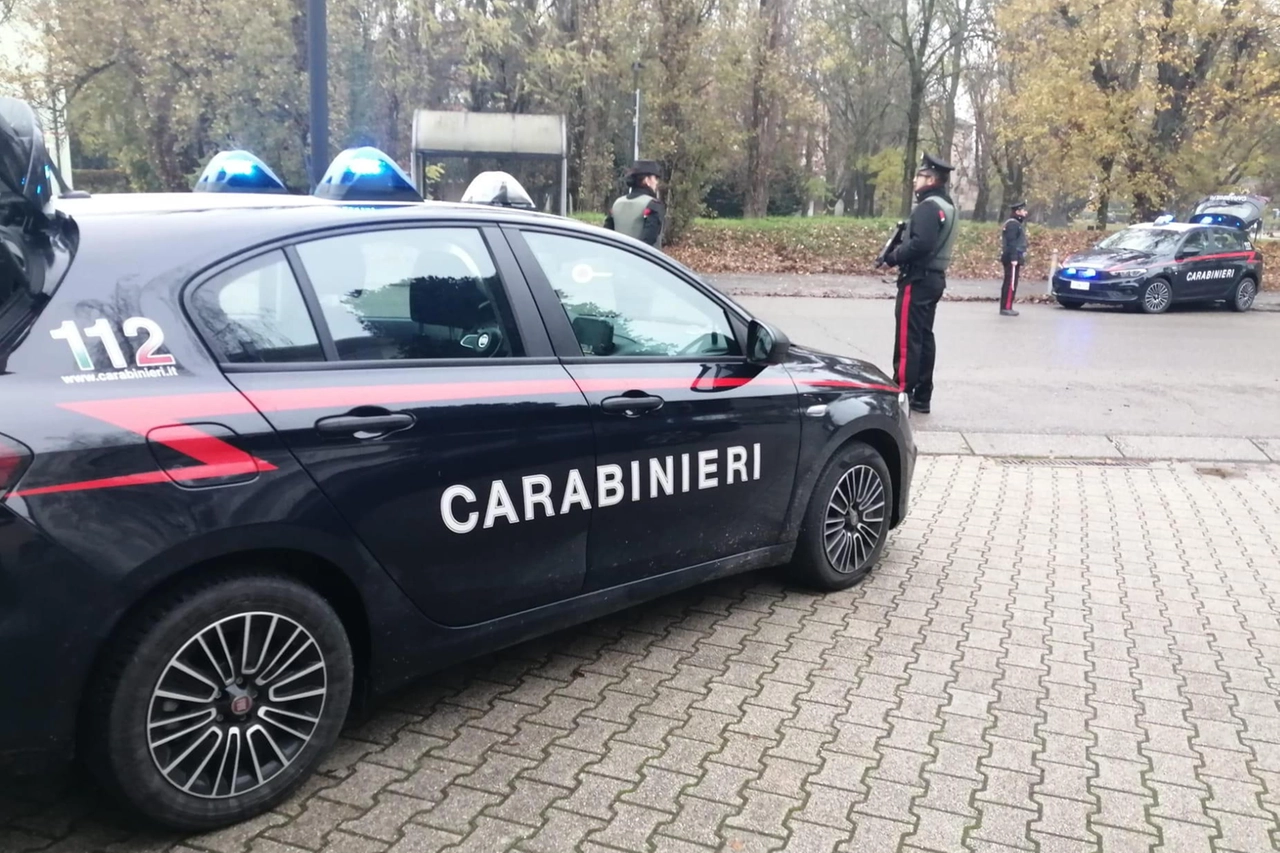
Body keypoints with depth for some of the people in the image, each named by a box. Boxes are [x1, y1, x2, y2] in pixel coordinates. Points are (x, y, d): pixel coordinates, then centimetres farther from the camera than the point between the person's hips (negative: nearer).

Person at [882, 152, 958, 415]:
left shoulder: (928, 206, -16)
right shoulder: (947, 206, 17)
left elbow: (920, 244, -27)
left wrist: (893, 257, -14)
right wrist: (900, 250, 7)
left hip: (918, 279, -10)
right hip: (934, 277, 10)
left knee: (907, 338, -8)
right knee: (924, 336, 12)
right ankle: (921, 397, 17)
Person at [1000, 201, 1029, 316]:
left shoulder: (1017, 224, 21)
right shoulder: (1012, 224, -12)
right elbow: (1011, 243, -20)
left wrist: (1019, 259, 21)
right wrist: (1014, 258, -24)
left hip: (1014, 258, 11)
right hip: (1012, 259, -11)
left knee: (1009, 284, 11)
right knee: (1011, 283, -11)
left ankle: (1006, 307, 15)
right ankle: (1006, 308, -12)